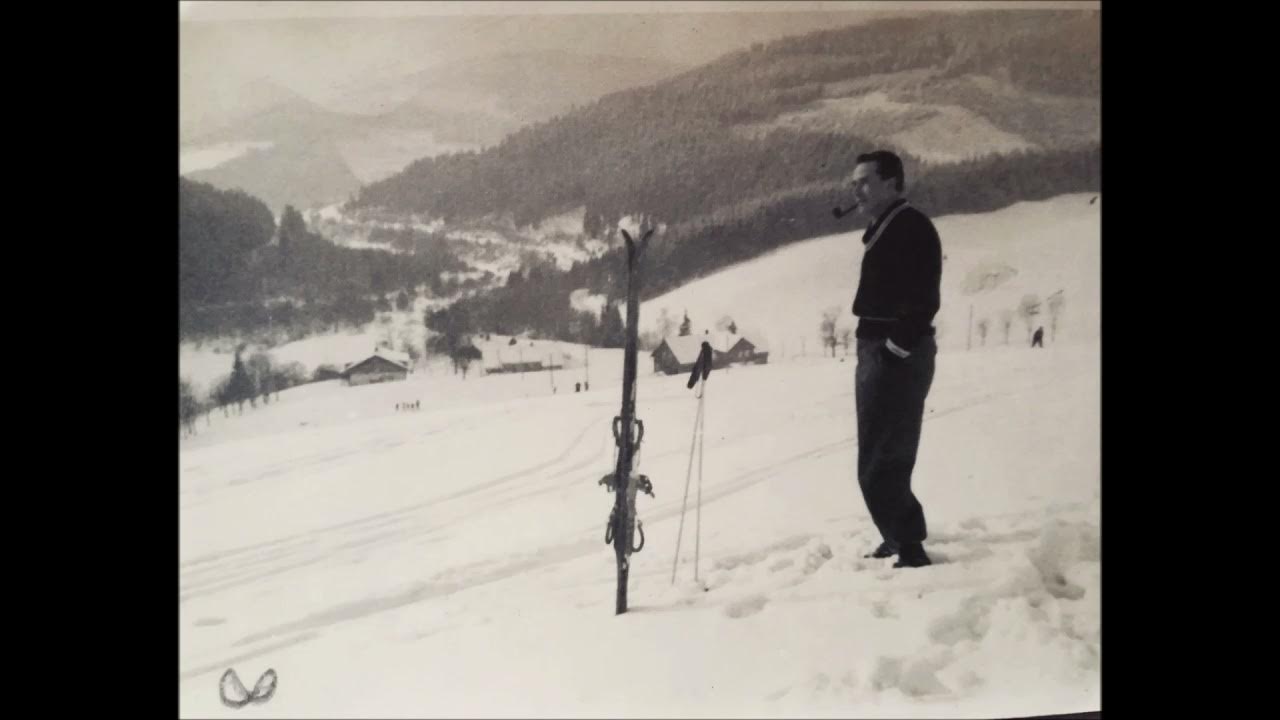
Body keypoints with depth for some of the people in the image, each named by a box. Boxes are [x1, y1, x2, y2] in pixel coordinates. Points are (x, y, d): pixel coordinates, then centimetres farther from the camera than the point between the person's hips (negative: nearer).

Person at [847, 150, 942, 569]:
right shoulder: (883, 230, 18)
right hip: (879, 354, 10)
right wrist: (874, 355, 14)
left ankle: (910, 551, -3)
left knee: (879, 466, -10)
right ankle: (903, 536, 33)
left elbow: (924, 300, -22)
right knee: (887, 460, 19)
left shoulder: (910, 226, -13)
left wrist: (894, 350, -21)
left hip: (896, 358, -10)